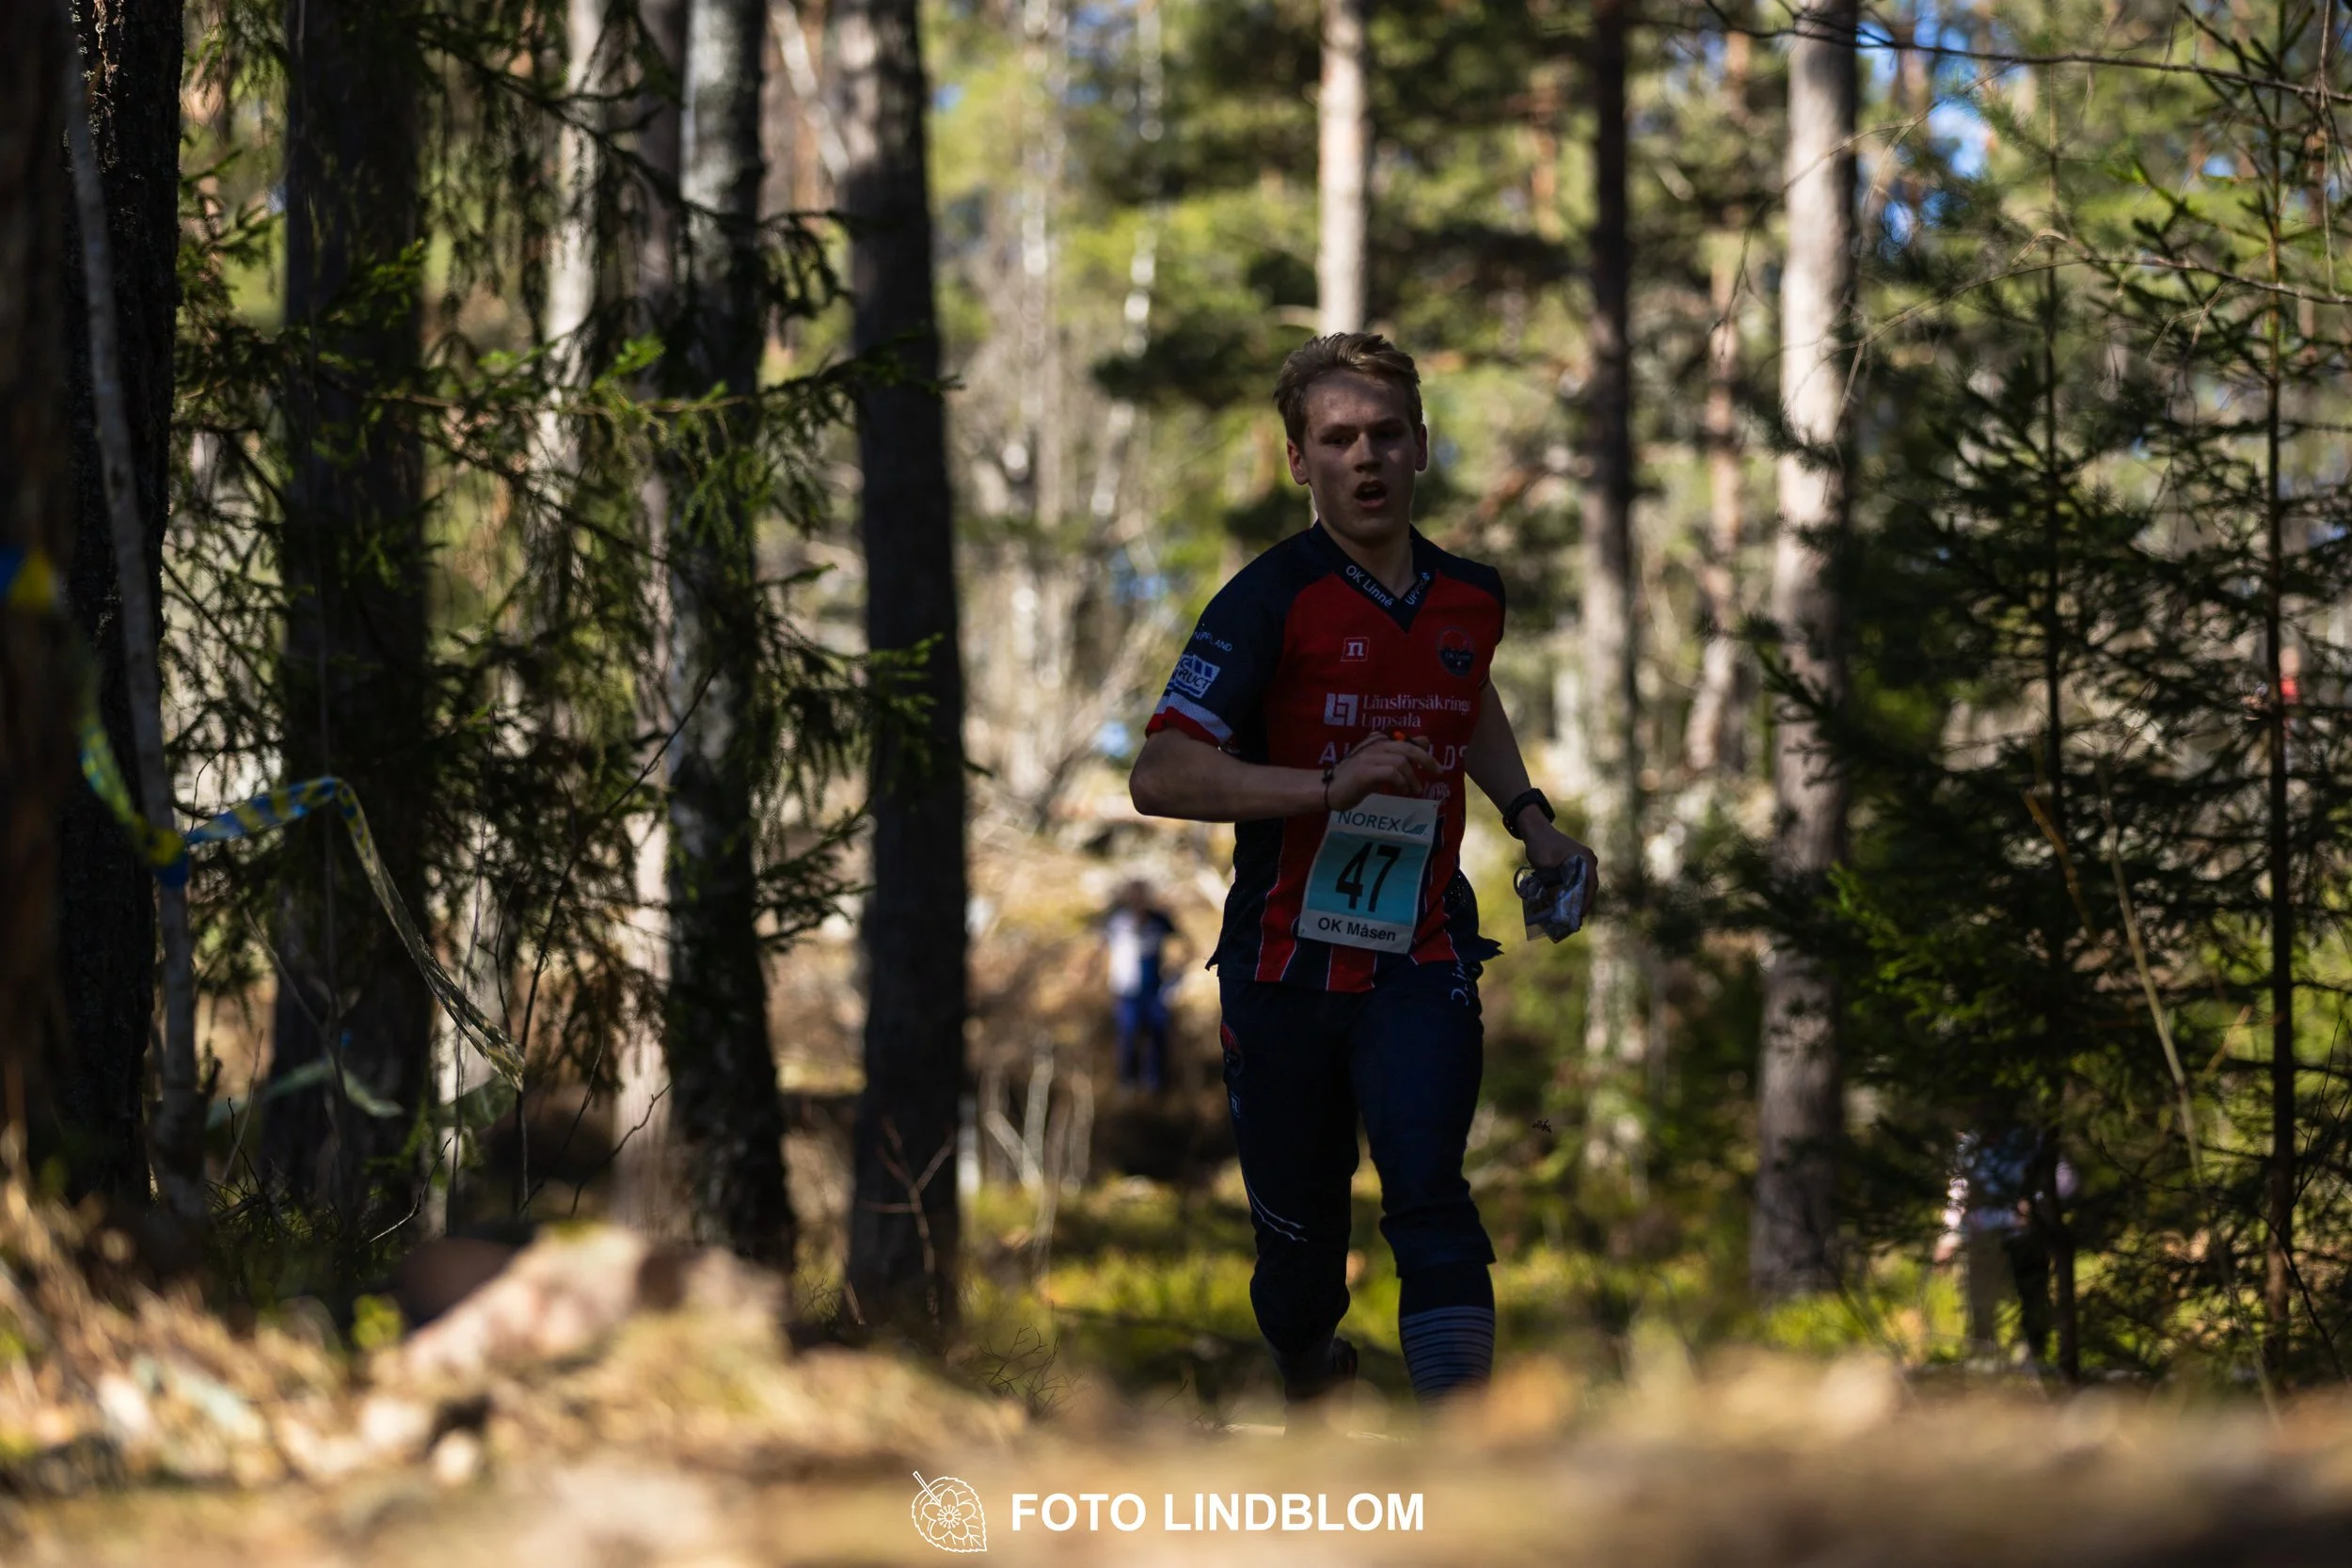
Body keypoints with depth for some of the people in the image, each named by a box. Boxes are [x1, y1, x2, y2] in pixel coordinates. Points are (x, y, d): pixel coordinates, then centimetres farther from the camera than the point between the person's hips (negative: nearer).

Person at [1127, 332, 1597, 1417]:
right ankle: (1305, 1373, 41)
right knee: (1299, 1235, 8)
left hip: (1421, 967, 2)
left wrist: (1528, 815, 20)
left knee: (1428, 1197, -19)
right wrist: (1330, 781, -29)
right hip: (1285, 969, -2)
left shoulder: (1470, 596, 6)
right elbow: (1160, 776, -22)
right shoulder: (1271, 602, -11)